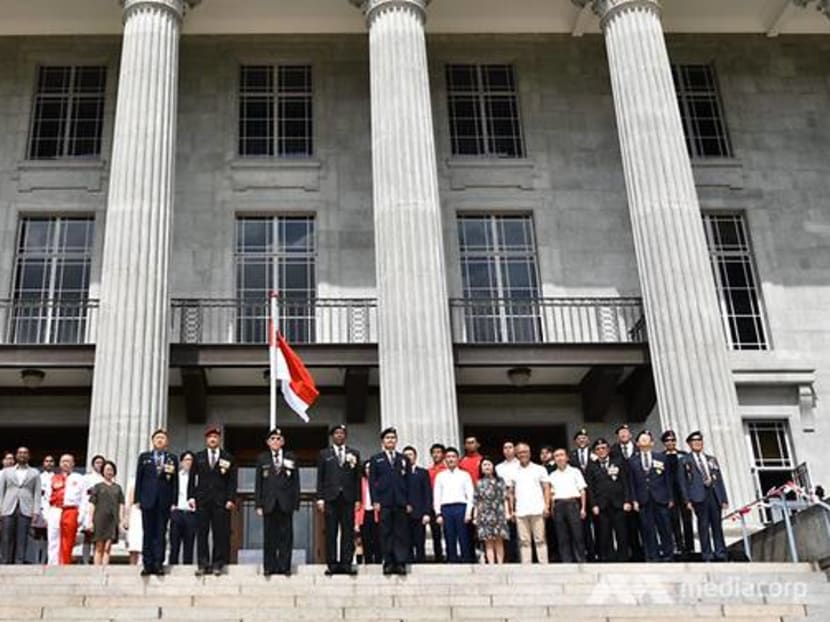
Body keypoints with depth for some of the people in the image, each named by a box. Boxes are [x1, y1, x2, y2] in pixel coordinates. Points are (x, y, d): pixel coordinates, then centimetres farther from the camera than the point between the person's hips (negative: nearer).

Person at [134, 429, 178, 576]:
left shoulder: (172, 458, 8)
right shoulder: (144, 457, 11)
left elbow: (175, 481, 5)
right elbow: (138, 478, 8)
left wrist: (174, 501, -2)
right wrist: (137, 499, 0)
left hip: (164, 500, 0)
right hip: (148, 499, 0)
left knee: (161, 533, 0)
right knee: (148, 533, 2)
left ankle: (158, 564, 2)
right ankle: (148, 564, 4)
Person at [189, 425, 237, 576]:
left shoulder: (228, 458, 9)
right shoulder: (199, 457, 14)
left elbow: (232, 481, 5)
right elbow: (192, 478, 10)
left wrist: (231, 499, -5)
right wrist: (191, 496, -1)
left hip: (221, 501, -1)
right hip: (202, 500, 1)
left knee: (220, 534, -3)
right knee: (201, 533, -1)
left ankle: (218, 564, 3)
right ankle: (203, 564, 4)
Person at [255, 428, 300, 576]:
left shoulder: (291, 458, 9)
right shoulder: (262, 458, 9)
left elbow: (296, 482, 6)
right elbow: (258, 483, 7)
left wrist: (296, 503, -1)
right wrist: (258, 504, 0)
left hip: (285, 503, 0)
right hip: (269, 502, 0)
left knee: (286, 536, 0)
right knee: (269, 537, 2)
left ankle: (284, 566, 5)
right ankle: (269, 567, 8)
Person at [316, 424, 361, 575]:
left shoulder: (354, 454, 14)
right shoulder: (324, 454, 12)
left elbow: (358, 478, 10)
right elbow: (320, 478, 7)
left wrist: (358, 499, 3)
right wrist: (320, 498, -2)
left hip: (348, 498, 1)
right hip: (331, 498, -1)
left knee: (348, 532, -2)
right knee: (331, 533, -2)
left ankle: (346, 563, 1)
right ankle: (332, 564, 0)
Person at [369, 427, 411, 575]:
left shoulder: (403, 459, 16)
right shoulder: (376, 459, 11)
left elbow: (408, 481, 12)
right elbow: (372, 481, 5)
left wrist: (409, 502, 3)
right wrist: (375, 501, -6)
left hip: (401, 502, 1)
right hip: (384, 501, -1)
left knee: (402, 533, -3)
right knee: (386, 533, -2)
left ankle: (401, 563, -2)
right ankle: (388, 562, 1)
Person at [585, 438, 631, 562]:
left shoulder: (618, 462, 11)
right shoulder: (591, 467, 10)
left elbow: (626, 483, 6)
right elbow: (590, 488, 5)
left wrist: (627, 501, -3)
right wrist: (593, 505, -5)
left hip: (619, 504, 0)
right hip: (601, 507, 0)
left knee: (622, 534, 0)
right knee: (604, 536, -3)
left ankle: (623, 558, 7)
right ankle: (607, 558, 0)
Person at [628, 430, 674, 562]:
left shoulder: (661, 457, 10)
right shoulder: (632, 461, 9)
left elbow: (668, 478, 8)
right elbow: (631, 483, 7)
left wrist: (670, 498, 3)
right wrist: (634, 500, -2)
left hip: (660, 498, 0)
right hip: (643, 500, 0)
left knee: (664, 527, 1)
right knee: (648, 530, -1)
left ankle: (667, 555, 12)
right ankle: (652, 557, 4)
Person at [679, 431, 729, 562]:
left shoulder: (712, 459, 20)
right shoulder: (685, 461, 8)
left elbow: (720, 480, 17)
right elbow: (683, 482, 3)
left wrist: (724, 499, 9)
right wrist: (687, 500, -7)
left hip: (714, 494, 4)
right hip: (699, 496, -4)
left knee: (717, 525, 4)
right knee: (703, 525, -5)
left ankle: (720, 553, 8)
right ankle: (707, 555, -2)